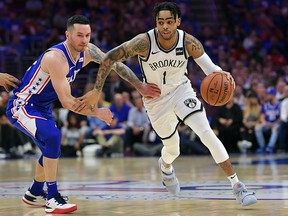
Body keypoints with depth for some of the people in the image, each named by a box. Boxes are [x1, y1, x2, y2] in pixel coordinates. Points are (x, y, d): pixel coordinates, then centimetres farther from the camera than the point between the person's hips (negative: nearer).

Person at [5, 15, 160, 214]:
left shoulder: (88, 52, -8)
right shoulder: (56, 58, -32)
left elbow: (115, 65, 5)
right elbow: (66, 101, -32)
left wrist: (141, 87, 3)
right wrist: (98, 113, -24)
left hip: (42, 107, 9)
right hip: (22, 106, -9)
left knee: (51, 148, 21)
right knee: (53, 137, -29)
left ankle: (34, 194, 43)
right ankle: (53, 198, -23)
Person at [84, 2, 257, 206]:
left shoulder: (189, 42, -21)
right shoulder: (144, 42, -27)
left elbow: (209, 67, -13)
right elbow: (109, 58, -21)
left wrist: (222, 74, -37)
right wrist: (97, 91, -24)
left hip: (181, 90, 1)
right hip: (156, 99, 0)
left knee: (207, 133, -19)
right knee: (173, 149, 11)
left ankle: (237, 185, -13)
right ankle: (165, 166, 52)